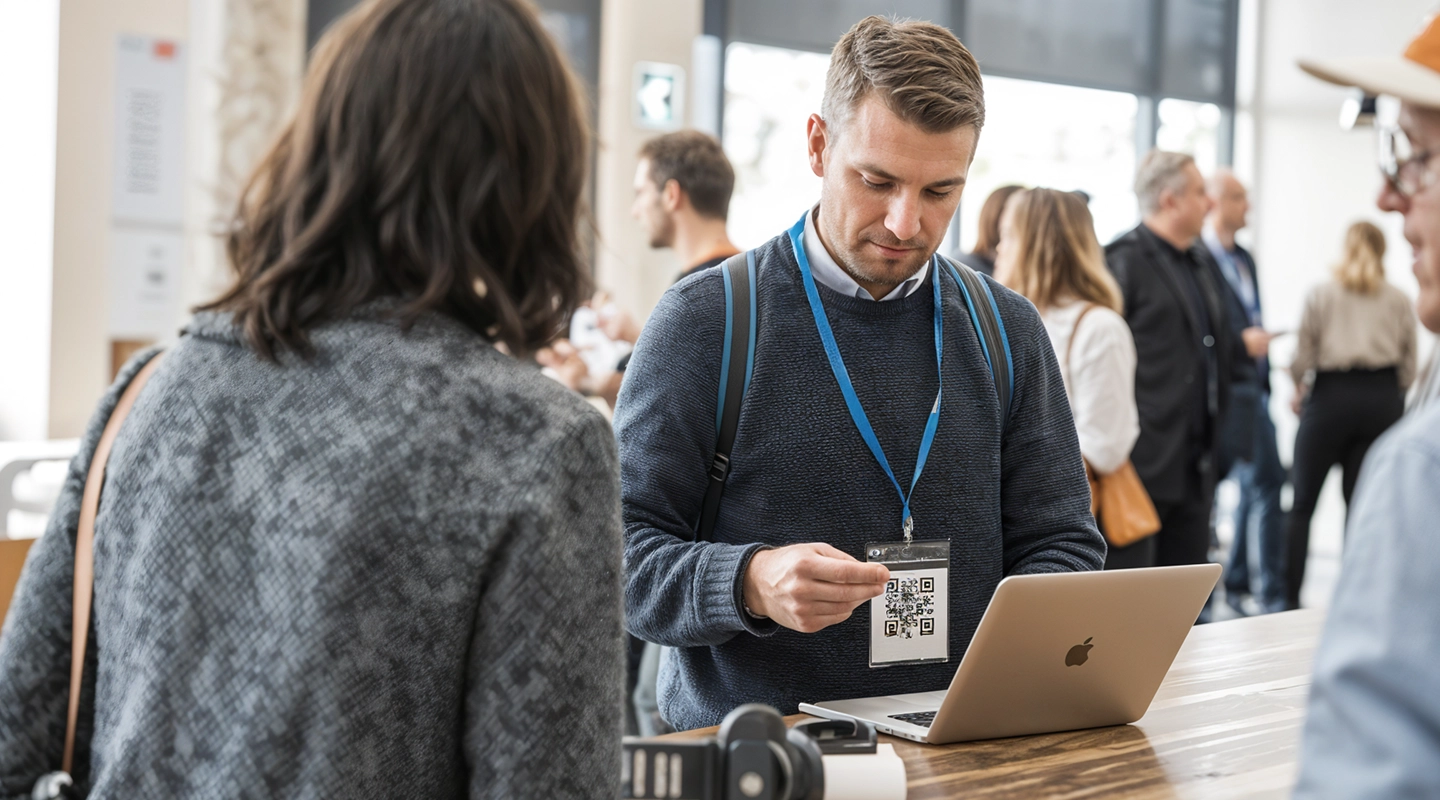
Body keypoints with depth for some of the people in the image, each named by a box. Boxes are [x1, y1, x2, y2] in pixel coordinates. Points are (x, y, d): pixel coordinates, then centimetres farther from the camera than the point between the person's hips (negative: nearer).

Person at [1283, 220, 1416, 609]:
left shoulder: (1321, 294, 3)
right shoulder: (1399, 300, 7)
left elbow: (1301, 358, -1)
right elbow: (1410, 366, 7)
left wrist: (1298, 391, 18)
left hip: (1330, 397, -2)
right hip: (1383, 400, 2)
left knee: (1302, 504, 4)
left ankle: (1290, 598, 1)